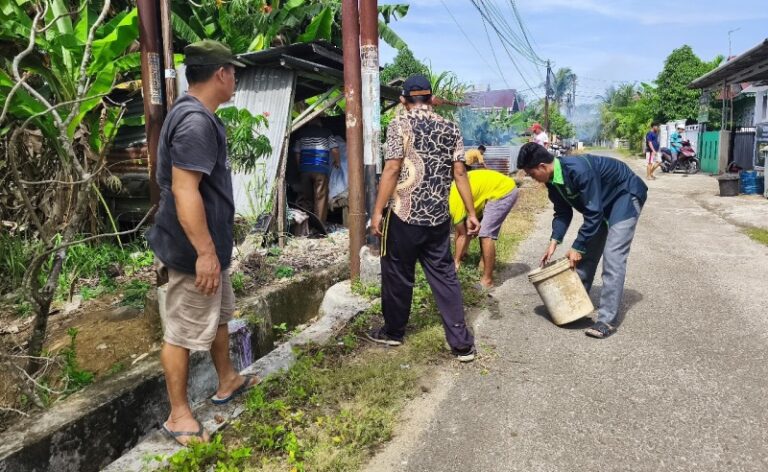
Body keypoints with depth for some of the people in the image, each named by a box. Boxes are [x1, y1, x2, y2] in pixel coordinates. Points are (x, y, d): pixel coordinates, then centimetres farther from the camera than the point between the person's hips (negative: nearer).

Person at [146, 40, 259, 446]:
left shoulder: (197, 115, 12)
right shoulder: (195, 122, -22)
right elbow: (184, 191, -28)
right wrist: (204, 252, -27)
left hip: (210, 244, 11)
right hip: (193, 251, -11)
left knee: (219, 315, 22)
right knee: (183, 332, 2)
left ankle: (227, 382, 40)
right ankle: (178, 415, 17)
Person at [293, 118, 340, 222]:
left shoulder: (301, 132, 12)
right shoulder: (326, 132, 4)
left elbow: (297, 153, 10)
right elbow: (334, 150, 0)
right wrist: (337, 162, 17)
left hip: (305, 169, 3)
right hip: (321, 169, -3)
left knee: (305, 197, 10)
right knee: (321, 197, 0)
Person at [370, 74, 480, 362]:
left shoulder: (400, 124, -5)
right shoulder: (450, 128, 8)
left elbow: (392, 170, -13)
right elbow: (460, 173, 5)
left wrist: (377, 211, -9)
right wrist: (471, 213, 9)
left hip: (404, 215, -4)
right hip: (439, 217, 5)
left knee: (397, 275, 11)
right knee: (444, 275, 10)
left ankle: (393, 332, 28)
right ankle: (462, 343, 10)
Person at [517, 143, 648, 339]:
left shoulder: (578, 170, -35)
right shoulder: (553, 180, -9)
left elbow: (593, 213, -30)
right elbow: (562, 212, 2)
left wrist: (577, 247, -24)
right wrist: (554, 241, -9)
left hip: (626, 195, -8)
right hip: (601, 200, 9)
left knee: (613, 256, -15)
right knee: (587, 252, 9)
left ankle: (608, 319, -13)